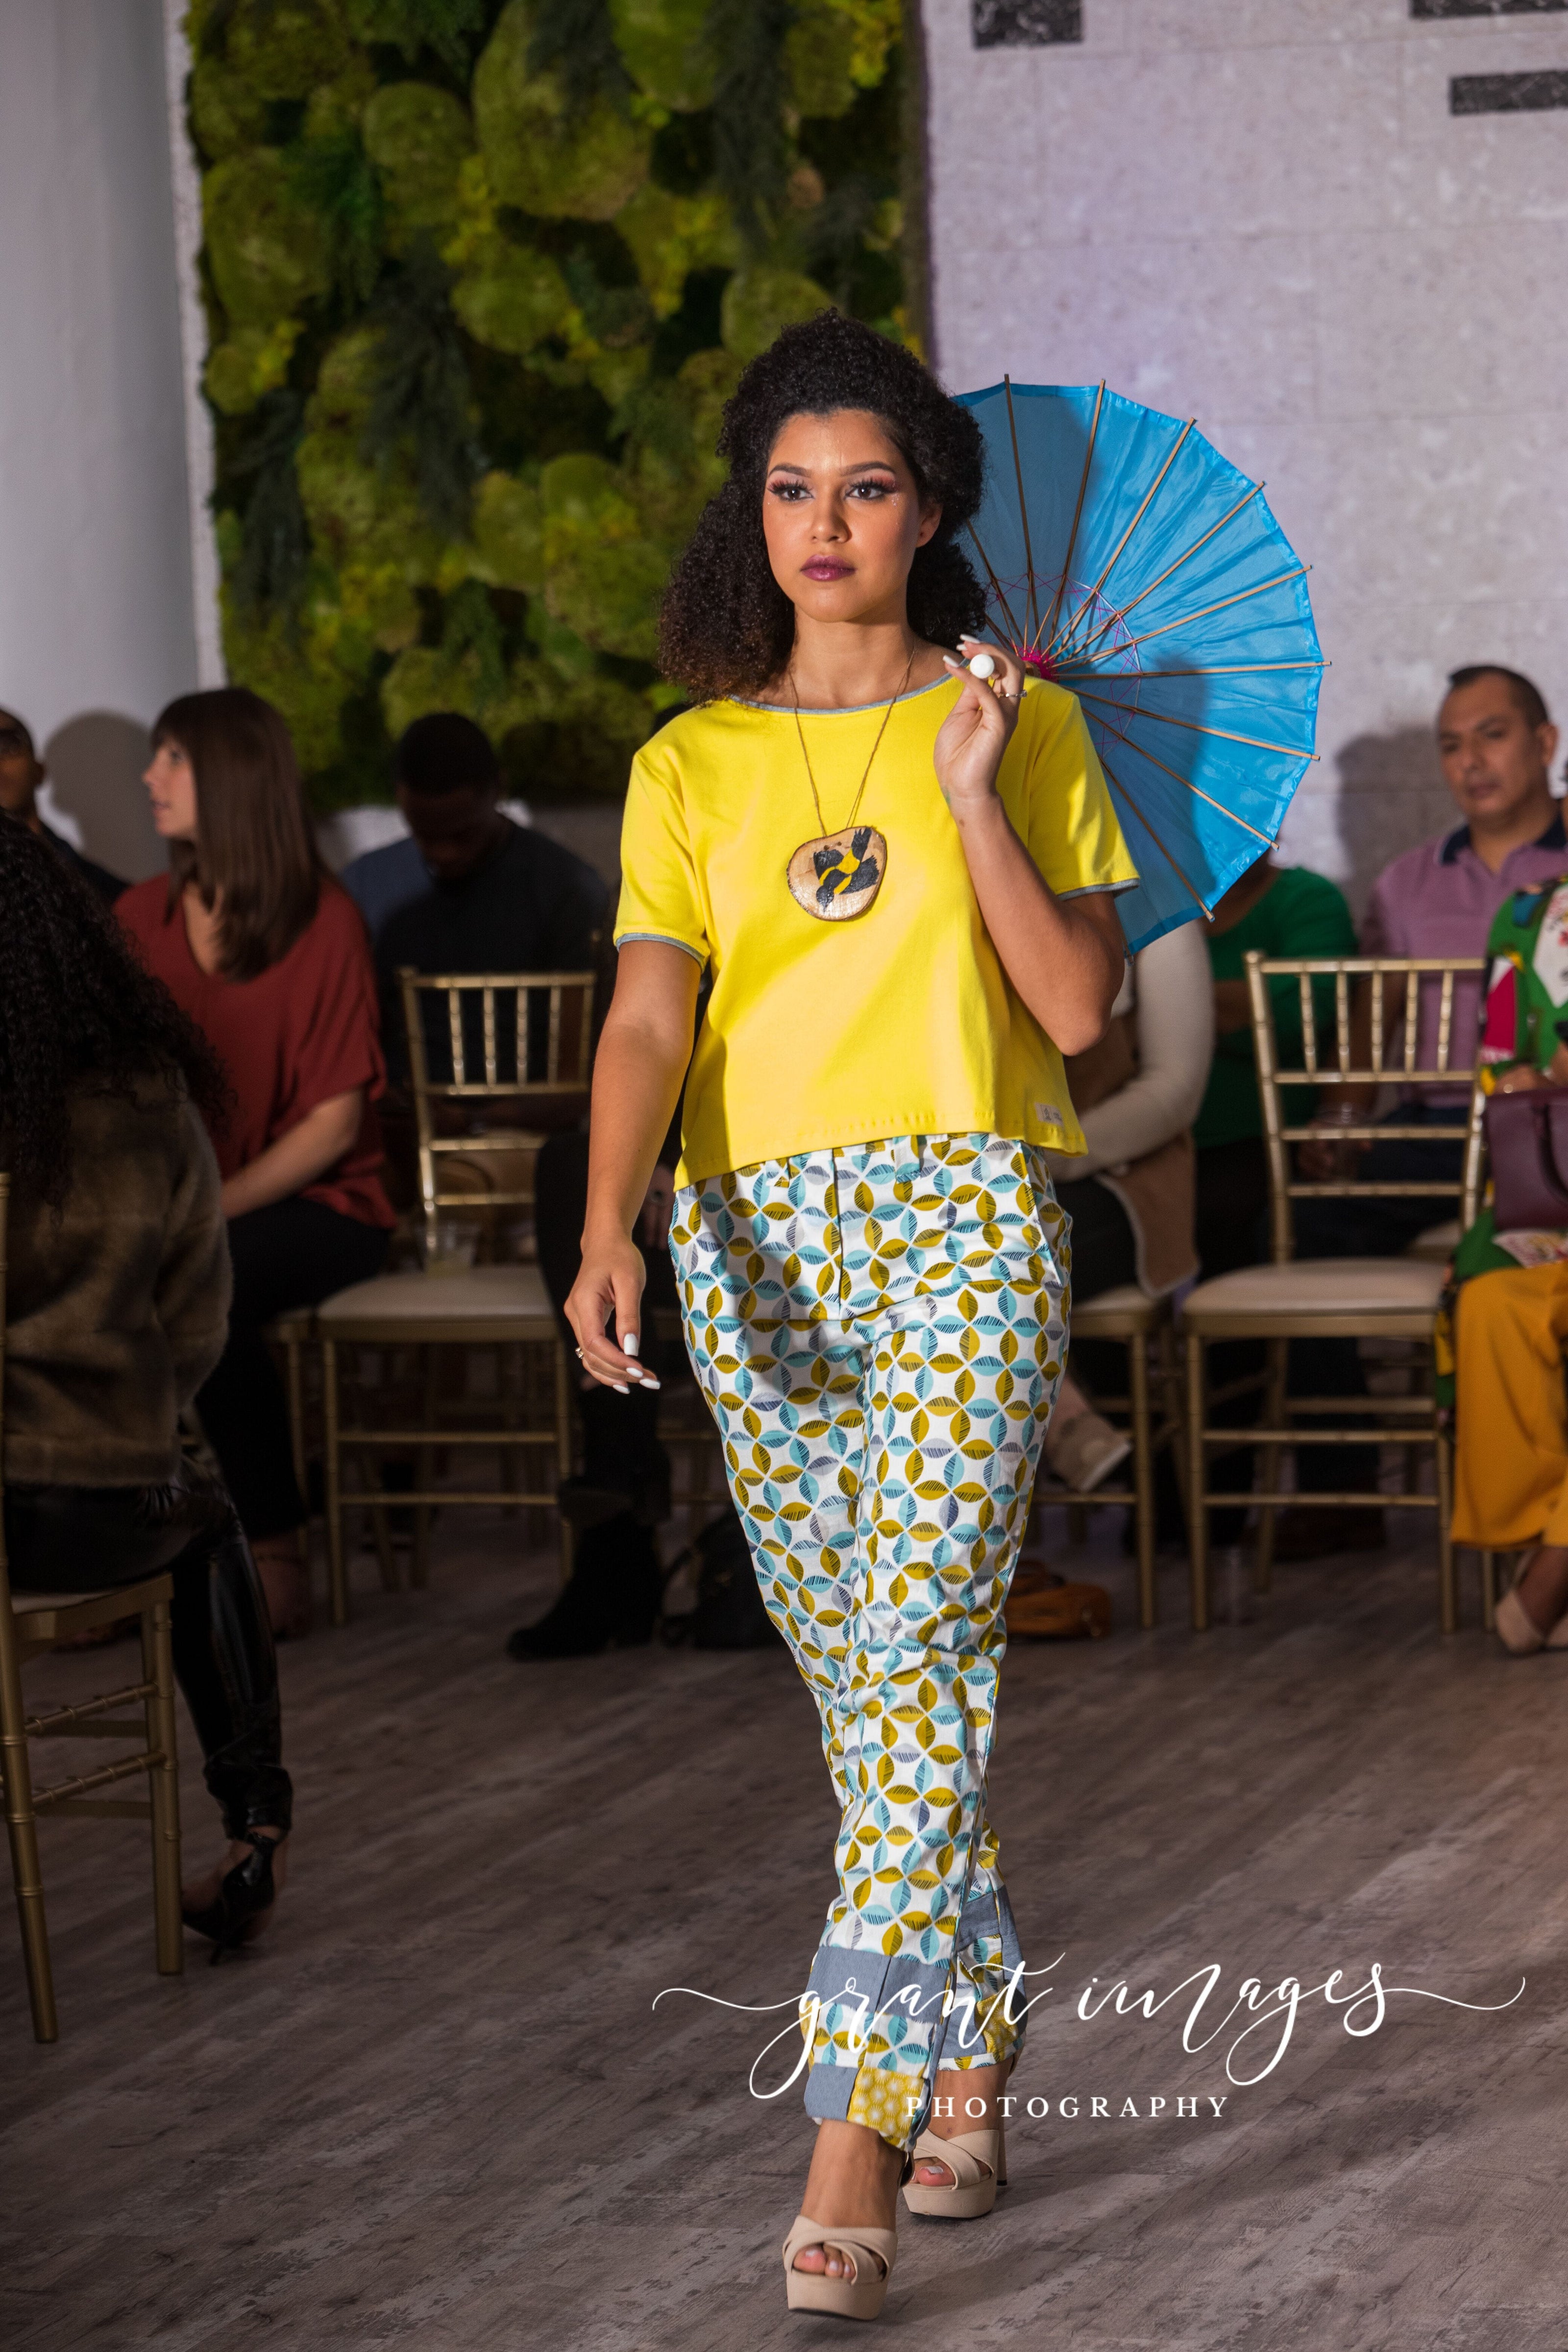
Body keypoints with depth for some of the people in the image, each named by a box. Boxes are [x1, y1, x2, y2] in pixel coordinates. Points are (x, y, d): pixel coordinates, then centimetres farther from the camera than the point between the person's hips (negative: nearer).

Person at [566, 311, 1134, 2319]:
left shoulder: (1020, 726, 6)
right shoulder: (693, 764, 11)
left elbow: (1080, 1006, -1)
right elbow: (647, 1022, -1)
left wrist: (969, 800, -10)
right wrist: (610, 1229, -18)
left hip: (960, 1209, -3)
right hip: (755, 1241, 3)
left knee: (916, 1643, -16)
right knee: (856, 1671, 7)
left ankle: (853, 2138, -21)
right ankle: (972, 2048, 25)